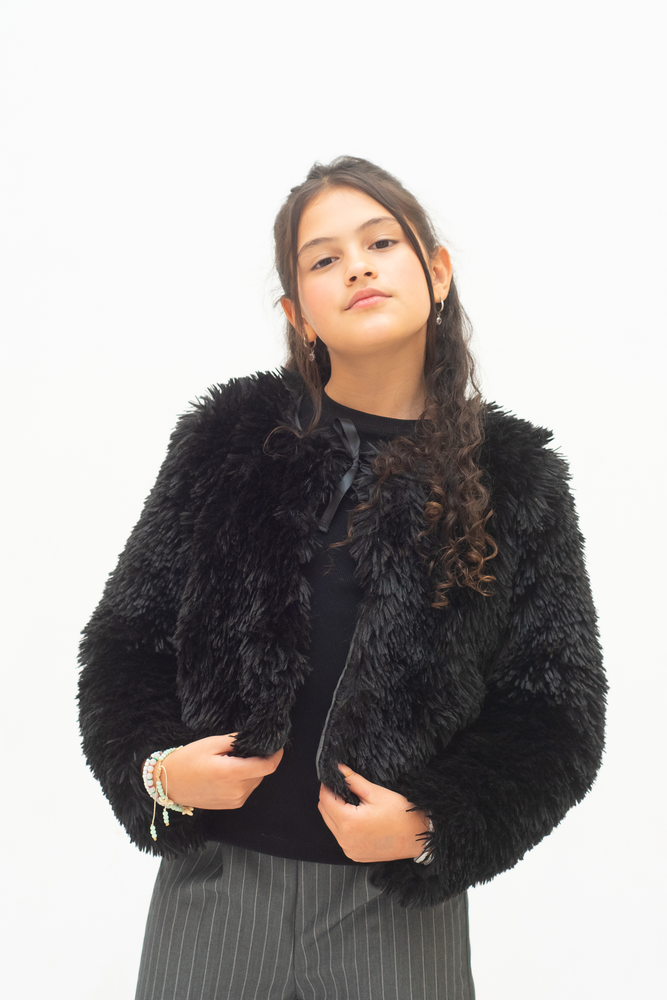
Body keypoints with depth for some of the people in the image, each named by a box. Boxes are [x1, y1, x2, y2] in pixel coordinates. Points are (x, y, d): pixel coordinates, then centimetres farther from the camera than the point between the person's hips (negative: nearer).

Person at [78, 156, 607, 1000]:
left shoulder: (517, 480, -2)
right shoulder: (228, 440, 0)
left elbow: (555, 711, 0)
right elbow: (127, 634, 5)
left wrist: (436, 824, -13)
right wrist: (154, 765, -12)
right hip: (214, 885, 1)